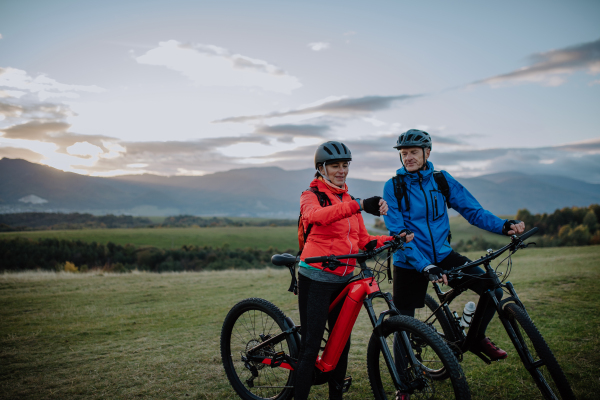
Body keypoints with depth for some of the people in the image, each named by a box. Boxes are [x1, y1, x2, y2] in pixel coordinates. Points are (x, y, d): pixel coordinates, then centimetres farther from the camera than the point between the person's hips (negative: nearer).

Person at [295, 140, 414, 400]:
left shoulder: (349, 201, 17)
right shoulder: (311, 195, -4)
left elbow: (363, 241, 13)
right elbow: (316, 215, -29)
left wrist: (394, 240, -4)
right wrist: (360, 205, -42)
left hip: (343, 279, 7)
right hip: (316, 278, -6)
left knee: (342, 343, 12)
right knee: (310, 346, -6)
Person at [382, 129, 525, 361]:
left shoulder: (442, 180, 1)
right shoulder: (393, 187, -9)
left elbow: (472, 211, 0)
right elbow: (398, 234, -17)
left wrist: (504, 226, -18)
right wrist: (426, 267, -28)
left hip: (442, 256, 3)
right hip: (410, 264, -3)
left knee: (493, 290, -10)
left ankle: (477, 338, 17)